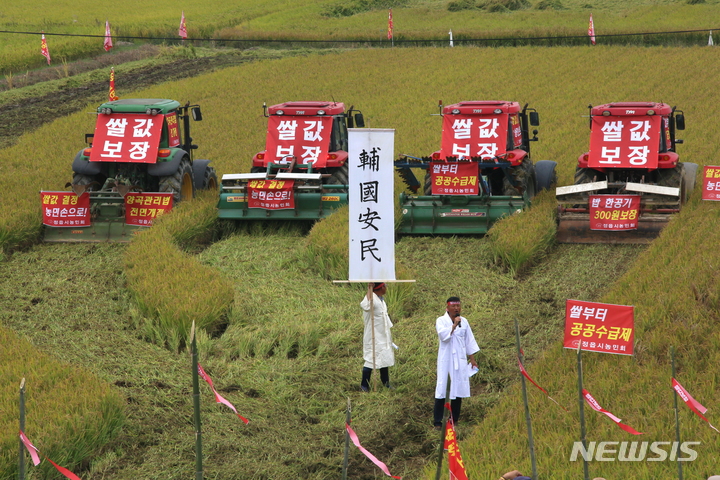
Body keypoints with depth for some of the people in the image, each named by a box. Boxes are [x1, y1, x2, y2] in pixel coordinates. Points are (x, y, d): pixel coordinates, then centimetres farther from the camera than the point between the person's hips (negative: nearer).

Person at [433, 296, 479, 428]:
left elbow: (469, 341, 14)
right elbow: (443, 335, -21)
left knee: (459, 388, 6)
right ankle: (437, 422, -4)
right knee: (442, 388, -6)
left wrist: (472, 359, 13)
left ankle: (455, 419, 17)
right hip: (446, 359, -4)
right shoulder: (441, 321, -3)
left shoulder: (464, 322, 9)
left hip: (460, 359, 4)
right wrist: (454, 325, -20)